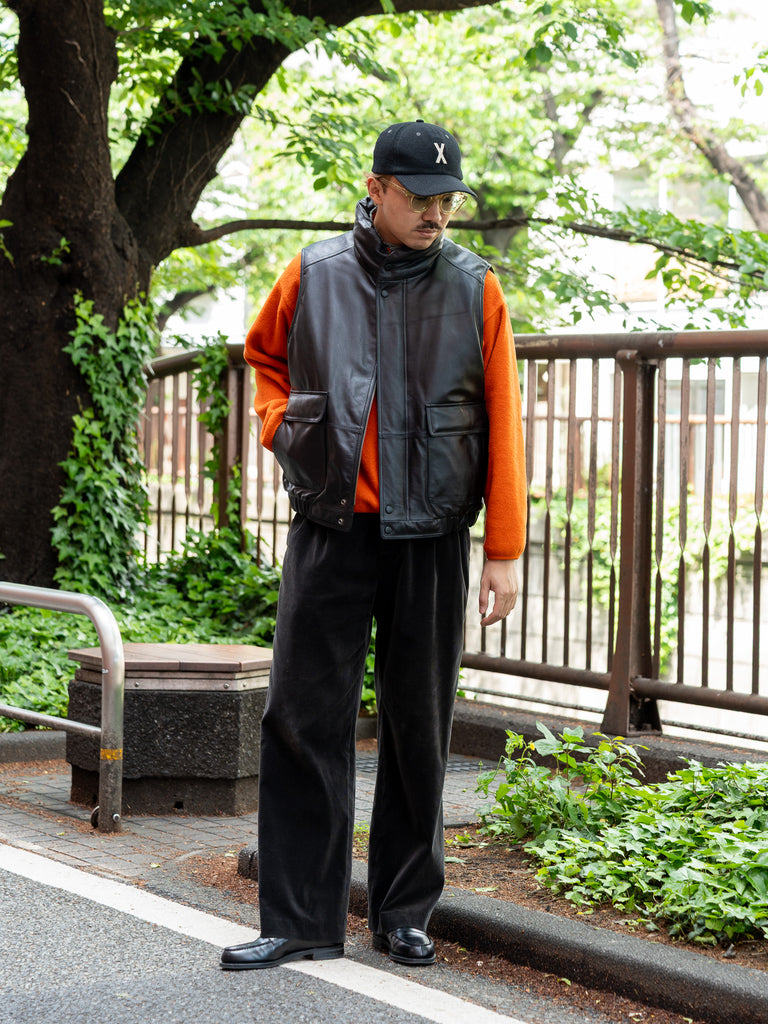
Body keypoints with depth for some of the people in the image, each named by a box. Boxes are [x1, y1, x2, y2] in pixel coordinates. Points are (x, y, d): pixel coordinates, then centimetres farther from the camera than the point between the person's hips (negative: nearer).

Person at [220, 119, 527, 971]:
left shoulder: (474, 289, 1)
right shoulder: (313, 275, 2)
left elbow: (503, 427, 2)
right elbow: (264, 357, 22)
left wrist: (504, 552, -1)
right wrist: (283, 428, 4)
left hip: (431, 539, 0)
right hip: (331, 527, 0)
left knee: (418, 731, 7)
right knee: (305, 719, -2)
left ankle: (405, 914, 20)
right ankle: (300, 919, 6)